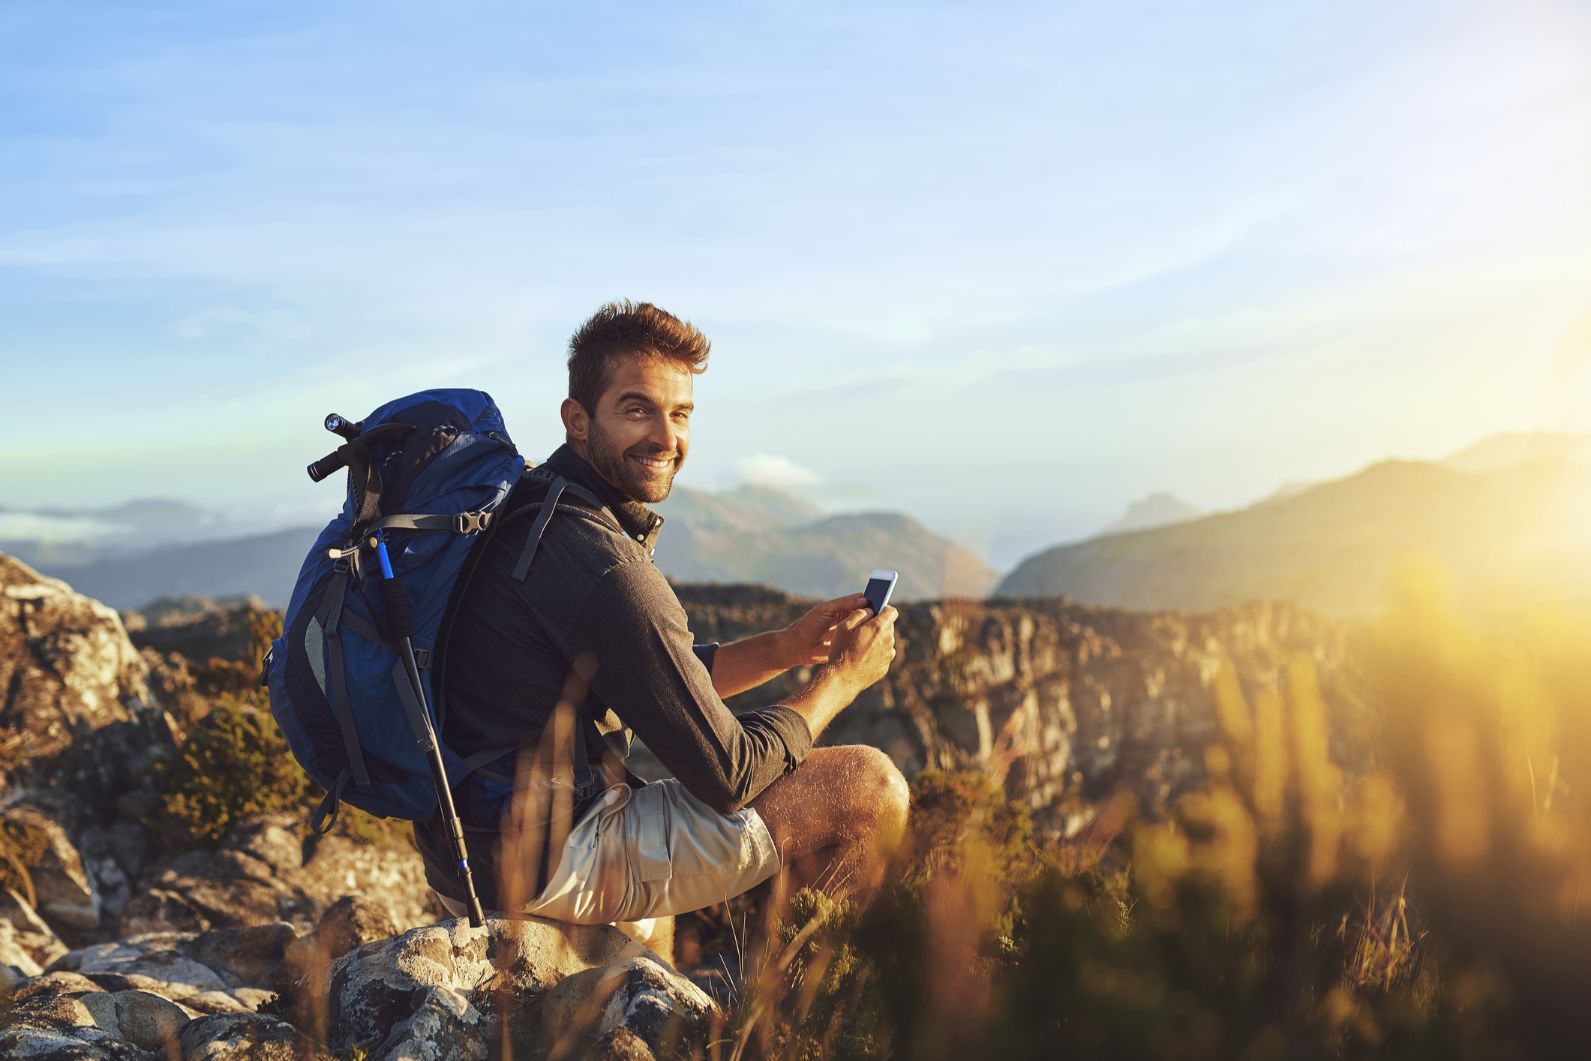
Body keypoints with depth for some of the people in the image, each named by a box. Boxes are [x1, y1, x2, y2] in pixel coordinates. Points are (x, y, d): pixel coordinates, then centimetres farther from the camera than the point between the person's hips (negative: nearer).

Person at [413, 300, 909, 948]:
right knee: (866, 787, -6)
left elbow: (668, 677, 20)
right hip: (555, 866, -10)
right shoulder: (594, 556, -22)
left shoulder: (535, 513, 9)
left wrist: (788, 646, 7)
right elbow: (727, 774, -17)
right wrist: (842, 677, -2)